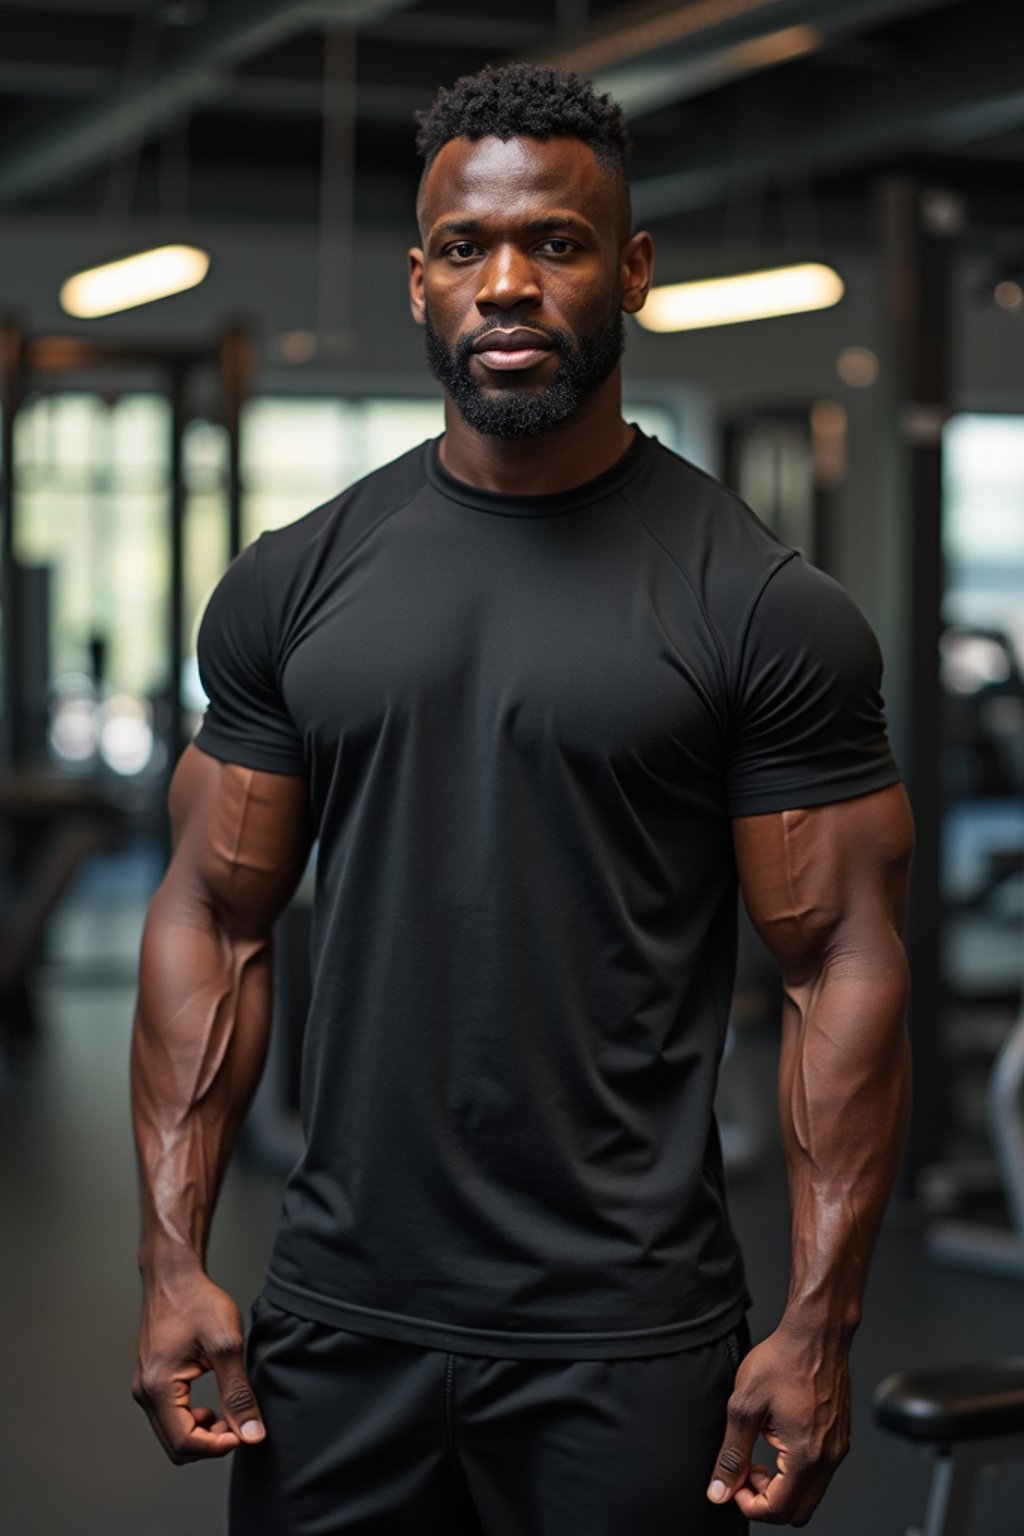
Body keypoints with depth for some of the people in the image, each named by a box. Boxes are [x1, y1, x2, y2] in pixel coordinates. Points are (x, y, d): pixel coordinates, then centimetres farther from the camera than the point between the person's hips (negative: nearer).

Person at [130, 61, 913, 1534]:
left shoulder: (763, 609, -5)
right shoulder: (293, 585, 4)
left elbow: (842, 963, -5)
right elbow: (218, 920, 7)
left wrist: (820, 1325, -10)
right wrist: (173, 1255, 0)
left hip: (626, 1341, -3)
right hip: (337, 1319, 3)